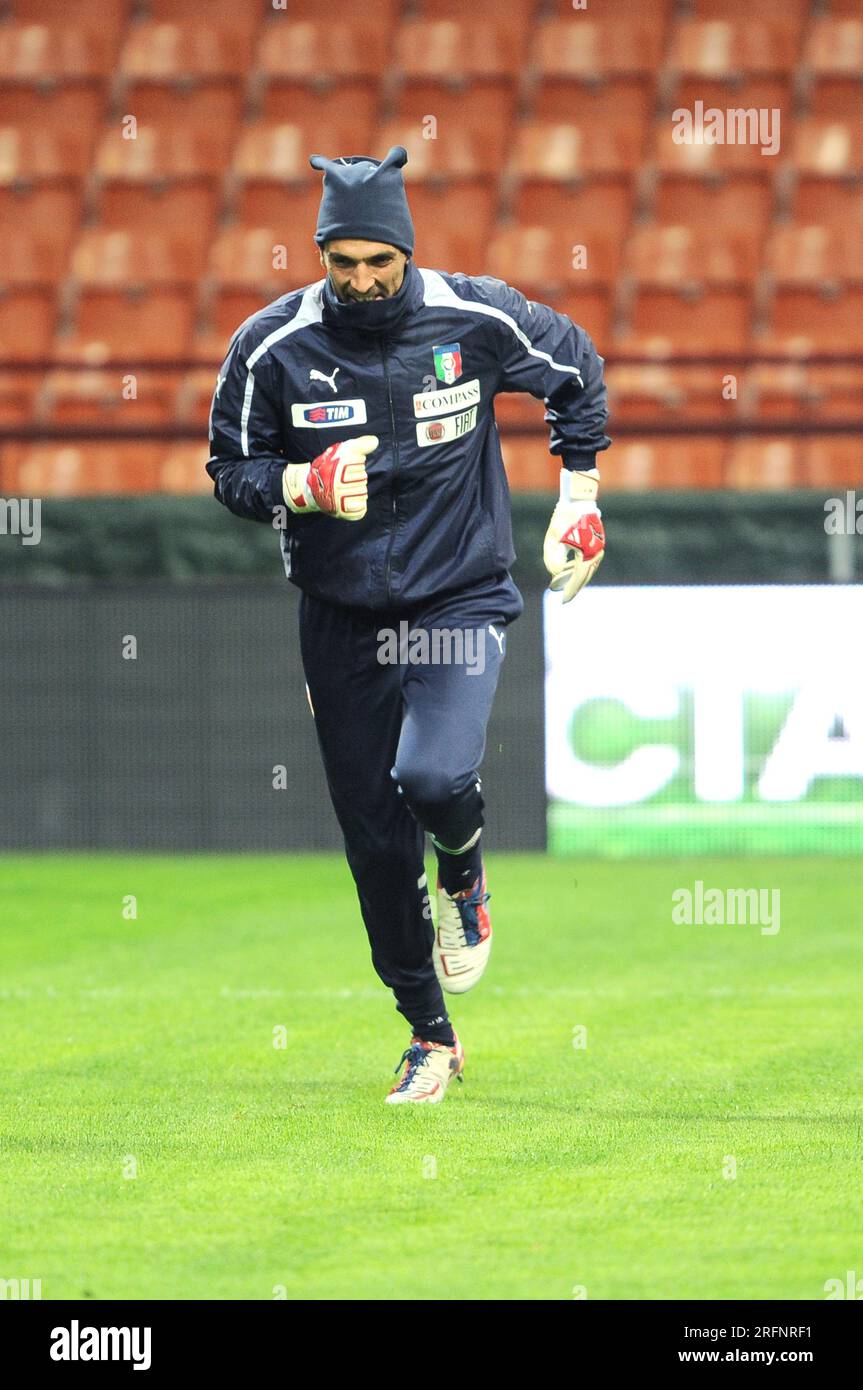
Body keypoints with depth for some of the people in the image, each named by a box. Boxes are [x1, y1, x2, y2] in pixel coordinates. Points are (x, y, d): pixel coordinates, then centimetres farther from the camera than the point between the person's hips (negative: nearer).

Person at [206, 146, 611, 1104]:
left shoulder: (476, 319, -10)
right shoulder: (272, 347, -9)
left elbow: (577, 372, 8)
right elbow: (231, 471, 0)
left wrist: (577, 502, 5)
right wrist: (305, 487, -20)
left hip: (462, 599, -2)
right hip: (342, 619, 2)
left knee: (434, 776, -27)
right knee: (375, 843, 5)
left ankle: (466, 878, 10)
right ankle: (430, 1035, 22)